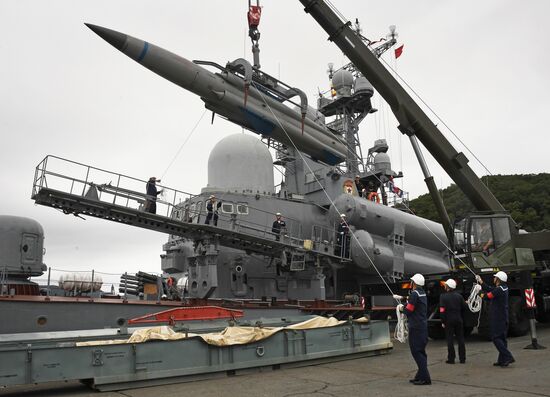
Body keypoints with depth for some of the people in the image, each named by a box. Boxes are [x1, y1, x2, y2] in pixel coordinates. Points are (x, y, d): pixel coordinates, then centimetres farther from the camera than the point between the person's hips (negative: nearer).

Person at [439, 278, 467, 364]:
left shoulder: (443, 296, -10)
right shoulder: (459, 296, 3)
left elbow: (442, 310, -15)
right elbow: (464, 307, 5)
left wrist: (443, 321, -9)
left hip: (449, 320, -4)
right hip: (458, 320, 4)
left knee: (450, 340, 2)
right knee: (460, 339, 11)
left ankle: (451, 358, 4)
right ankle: (462, 358, 15)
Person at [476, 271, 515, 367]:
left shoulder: (498, 290, -19)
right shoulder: (504, 288, 10)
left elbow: (488, 296, -11)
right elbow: (490, 289, 17)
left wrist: (482, 294, 10)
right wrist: (481, 282, 21)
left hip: (498, 318, -9)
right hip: (503, 317, 9)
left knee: (496, 338, -6)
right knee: (501, 338, 12)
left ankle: (508, 357, -12)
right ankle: (502, 360, 16)